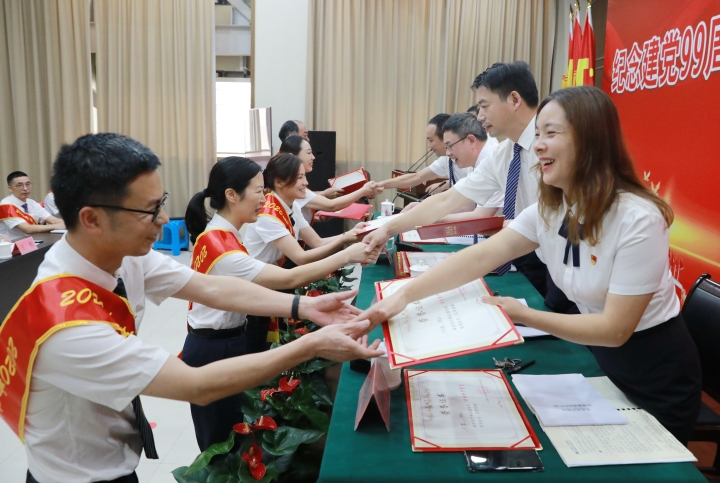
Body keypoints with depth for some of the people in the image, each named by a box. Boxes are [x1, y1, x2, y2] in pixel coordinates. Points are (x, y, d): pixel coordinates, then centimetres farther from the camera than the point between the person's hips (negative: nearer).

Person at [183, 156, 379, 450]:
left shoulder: (222, 234, 3)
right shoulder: (219, 246, -27)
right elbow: (289, 279, -31)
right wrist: (348, 256, -26)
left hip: (227, 343, 9)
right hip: (215, 351, -9)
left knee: (228, 440, 21)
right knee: (221, 445, 9)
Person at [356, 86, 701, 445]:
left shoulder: (638, 220, -28)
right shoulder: (549, 209, -8)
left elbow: (614, 329, -25)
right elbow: (480, 257, -16)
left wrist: (523, 315, -27)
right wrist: (405, 294, -26)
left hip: (654, 378, -5)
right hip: (596, 358, 6)